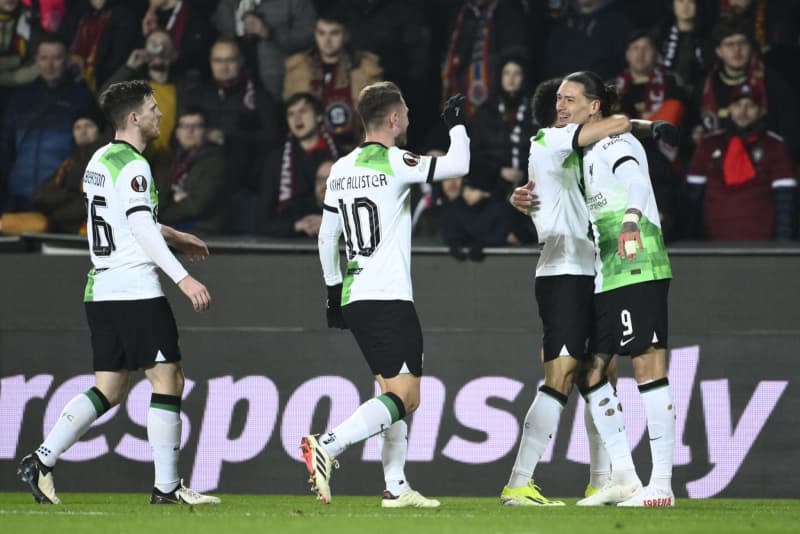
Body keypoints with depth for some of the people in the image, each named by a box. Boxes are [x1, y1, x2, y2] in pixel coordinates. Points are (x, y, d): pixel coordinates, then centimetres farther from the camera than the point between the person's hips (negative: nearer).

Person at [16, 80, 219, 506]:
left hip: (101, 291, 9)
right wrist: (183, 278, -23)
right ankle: (166, 486, -5)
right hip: (135, 291, -9)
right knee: (167, 379, -5)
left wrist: (176, 238, 40)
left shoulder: (100, 160, 18)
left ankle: (41, 460, 2)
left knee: (109, 388, 11)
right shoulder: (132, 166, -12)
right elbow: (143, 230, -20)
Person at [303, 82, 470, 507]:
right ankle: (326, 446, -28)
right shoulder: (393, 162, -9)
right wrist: (456, 125, 11)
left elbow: (327, 238, 17)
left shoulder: (340, 170, 13)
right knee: (402, 397, -11)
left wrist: (333, 292, 25)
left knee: (400, 394, 16)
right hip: (389, 298, -8)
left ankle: (396, 487, 13)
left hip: (353, 296, 8)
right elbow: (457, 166, -6)